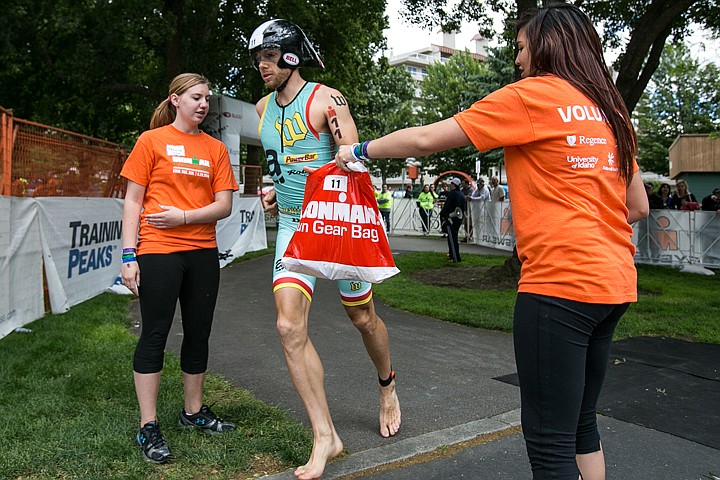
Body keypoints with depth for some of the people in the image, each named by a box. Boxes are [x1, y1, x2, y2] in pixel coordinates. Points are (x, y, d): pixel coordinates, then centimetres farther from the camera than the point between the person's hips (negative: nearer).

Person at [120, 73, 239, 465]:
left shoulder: (215, 148, 11)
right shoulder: (152, 141, 1)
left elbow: (224, 206, 4)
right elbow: (133, 201, -1)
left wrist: (184, 216, -12)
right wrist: (128, 255, -8)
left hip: (203, 253, 4)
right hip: (158, 252, -4)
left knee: (198, 333, 11)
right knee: (155, 334, 0)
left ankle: (193, 412, 27)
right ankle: (148, 427, 9)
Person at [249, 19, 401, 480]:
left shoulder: (326, 99, -10)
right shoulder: (264, 108, 11)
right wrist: (278, 190, 12)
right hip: (292, 225, 5)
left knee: (363, 318, 11)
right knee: (290, 328, -10)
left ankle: (388, 387, 43)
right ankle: (326, 437, 0)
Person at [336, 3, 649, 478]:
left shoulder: (531, 95, -6)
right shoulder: (609, 108, 15)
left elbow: (426, 139, -5)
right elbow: (639, 206, 18)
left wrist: (360, 150, 9)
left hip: (560, 282, -8)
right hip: (615, 282, 9)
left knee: (549, 440, 0)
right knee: (580, 421, 21)